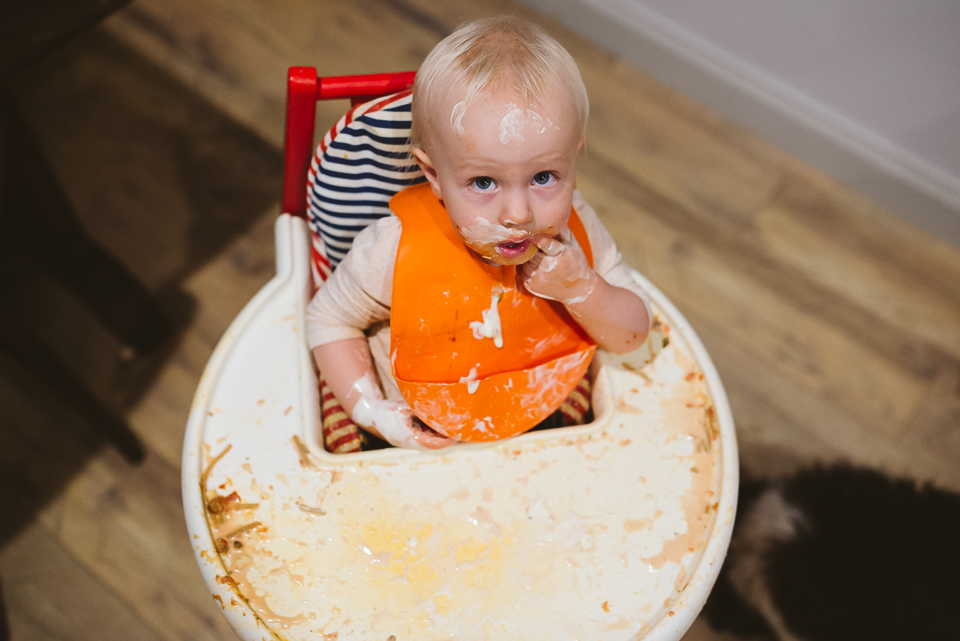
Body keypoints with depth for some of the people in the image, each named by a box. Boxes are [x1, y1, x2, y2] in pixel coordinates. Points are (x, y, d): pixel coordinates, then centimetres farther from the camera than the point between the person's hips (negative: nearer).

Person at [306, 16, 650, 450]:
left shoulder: (575, 229, -18)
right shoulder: (396, 250, -27)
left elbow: (633, 336, -7)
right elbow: (329, 317, -7)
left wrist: (582, 289, -26)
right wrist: (370, 409, -18)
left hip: (545, 425, 5)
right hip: (422, 444, -4)